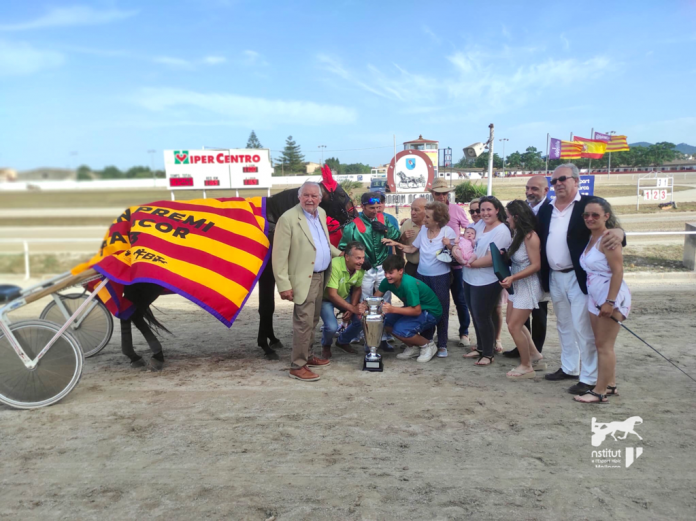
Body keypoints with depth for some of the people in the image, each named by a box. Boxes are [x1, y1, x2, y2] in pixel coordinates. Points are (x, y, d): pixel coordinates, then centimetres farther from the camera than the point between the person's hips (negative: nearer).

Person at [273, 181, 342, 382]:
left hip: (321, 276, 8)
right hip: (304, 279, -8)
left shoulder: (321, 213, 9)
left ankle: (307, 355, 31)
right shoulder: (288, 218, -15)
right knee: (304, 322, -7)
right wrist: (284, 285, -19)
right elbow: (279, 255, -16)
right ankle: (297, 366, 4)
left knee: (313, 320, 17)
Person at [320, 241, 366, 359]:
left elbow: (357, 289, 0)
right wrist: (352, 308, -34)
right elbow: (332, 294, -34)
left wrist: (351, 310, -11)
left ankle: (343, 341, 19)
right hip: (326, 297, -5)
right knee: (332, 326, -27)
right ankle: (326, 345, 11)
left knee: (361, 320, -12)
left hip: (345, 296, 6)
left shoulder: (360, 268, -17)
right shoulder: (335, 265, -35)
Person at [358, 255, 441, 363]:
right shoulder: (388, 281, -9)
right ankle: (412, 347, 10)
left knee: (400, 330, -27)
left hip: (431, 312, -8)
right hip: (414, 308, 8)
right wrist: (365, 306, -25)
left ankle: (428, 345, 1)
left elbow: (417, 310, -31)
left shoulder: (408, 284, -32)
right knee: (385, 321, -8)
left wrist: (393, 309, -37)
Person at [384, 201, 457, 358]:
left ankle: (442, 345, 14)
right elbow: (412, 249, 9)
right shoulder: (423, 230, 4)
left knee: (441, 311, 3)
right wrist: (396, 244, -2)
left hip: (440, 277, -5)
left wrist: (449, 245, -26)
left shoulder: (448, 232, -10)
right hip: (422, 276, 5)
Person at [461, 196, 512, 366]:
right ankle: (480, 348, 32)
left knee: (483, 317, 2)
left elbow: (491, 259, -23)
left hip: (486, 282, -7)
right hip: (470, 278, 8)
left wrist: (472, 263, -14)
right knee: (476, 315, 16)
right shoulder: (480, 224, 7)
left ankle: (488, 354, 18)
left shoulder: (502, 231, -17)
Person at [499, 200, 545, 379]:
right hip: (516, 285, 9)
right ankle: (535, 357, 29)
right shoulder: (517, 233, 4)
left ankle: (526, 367, 12)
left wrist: (512, 277, -28)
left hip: (528, 286, -9)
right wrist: (504, 254, -9)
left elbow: (536, 265, -22)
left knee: (514, 326, -4)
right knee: (513, 323, 15)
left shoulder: (530, 236, -21)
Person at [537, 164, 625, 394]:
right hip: (555, 277, 6)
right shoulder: (546, 209, 10)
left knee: (583, 328, -3)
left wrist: (618, 231, -37)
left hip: (580, 277, -6)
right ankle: (569, 368, 33)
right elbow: (538, 238, 10)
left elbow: (609, 226, -14)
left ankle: (589, 378, 8)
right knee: (564, 326, 18)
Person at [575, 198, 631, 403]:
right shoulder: (591, 238, 11)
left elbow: (618, 271, -21)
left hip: (611, 297, -9)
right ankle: (610, 384, 26)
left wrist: (610, 302, -24)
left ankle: (600, 392, 3)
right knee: (601, 344, 15)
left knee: (604, 345, -4)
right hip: (595, 297, 9)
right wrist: (602, 301, 12)